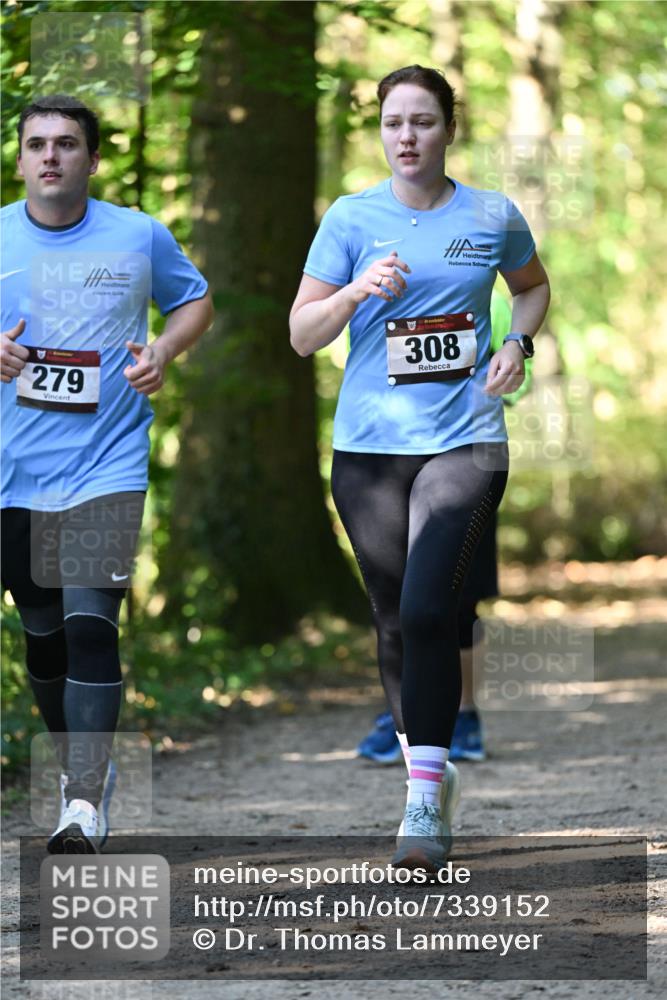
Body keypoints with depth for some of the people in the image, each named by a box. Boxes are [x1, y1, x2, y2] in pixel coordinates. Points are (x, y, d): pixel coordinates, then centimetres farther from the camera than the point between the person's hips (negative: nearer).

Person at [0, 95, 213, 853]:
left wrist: (164, 351, -4)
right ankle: (78, 764, 34)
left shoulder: (139, 236, 0)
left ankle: (85, 807, -19)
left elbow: (194, 300, 16)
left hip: (107, 467, -3)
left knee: (90, 626, -16)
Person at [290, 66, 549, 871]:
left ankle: (425, 801, -15)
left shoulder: (493, 217, 4)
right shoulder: (350, 218, 2)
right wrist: (356, 292, -18)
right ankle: (428, 768, 29)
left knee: (427, 609, -17)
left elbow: (532, 285, 25)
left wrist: (519, 344, 5)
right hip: (368, 443, 2)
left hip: (465, 441, -2)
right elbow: (301, 335, 0)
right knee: (393, 618, 9)